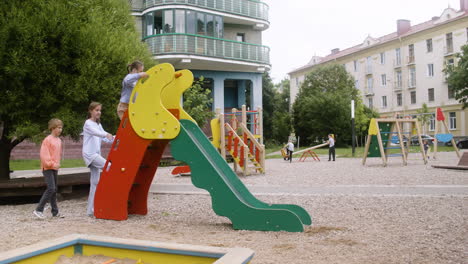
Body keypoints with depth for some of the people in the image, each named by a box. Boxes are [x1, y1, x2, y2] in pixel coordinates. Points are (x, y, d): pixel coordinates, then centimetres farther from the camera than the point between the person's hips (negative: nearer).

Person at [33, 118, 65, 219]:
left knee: (54, 190, 10)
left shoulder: (59, 140, 11)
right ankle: (39, 210, -5)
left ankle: (55, 212, 16)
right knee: (51, 189, -14)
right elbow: (44, 155, -16)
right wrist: (52, 164, -17)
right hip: (48, 168, -8)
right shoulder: (47, 140, -12)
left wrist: (57, 163, 10)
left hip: (55, 168, 8)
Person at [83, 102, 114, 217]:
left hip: (96, 154, 8)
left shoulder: (98, 124, 18)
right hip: (89, 154, -8)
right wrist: (106, 134, -44)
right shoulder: (88, 123, -5)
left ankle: (91, 210, 11)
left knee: (95, 182, 6)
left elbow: (105, 138, 13)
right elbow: (95, 132, -26)